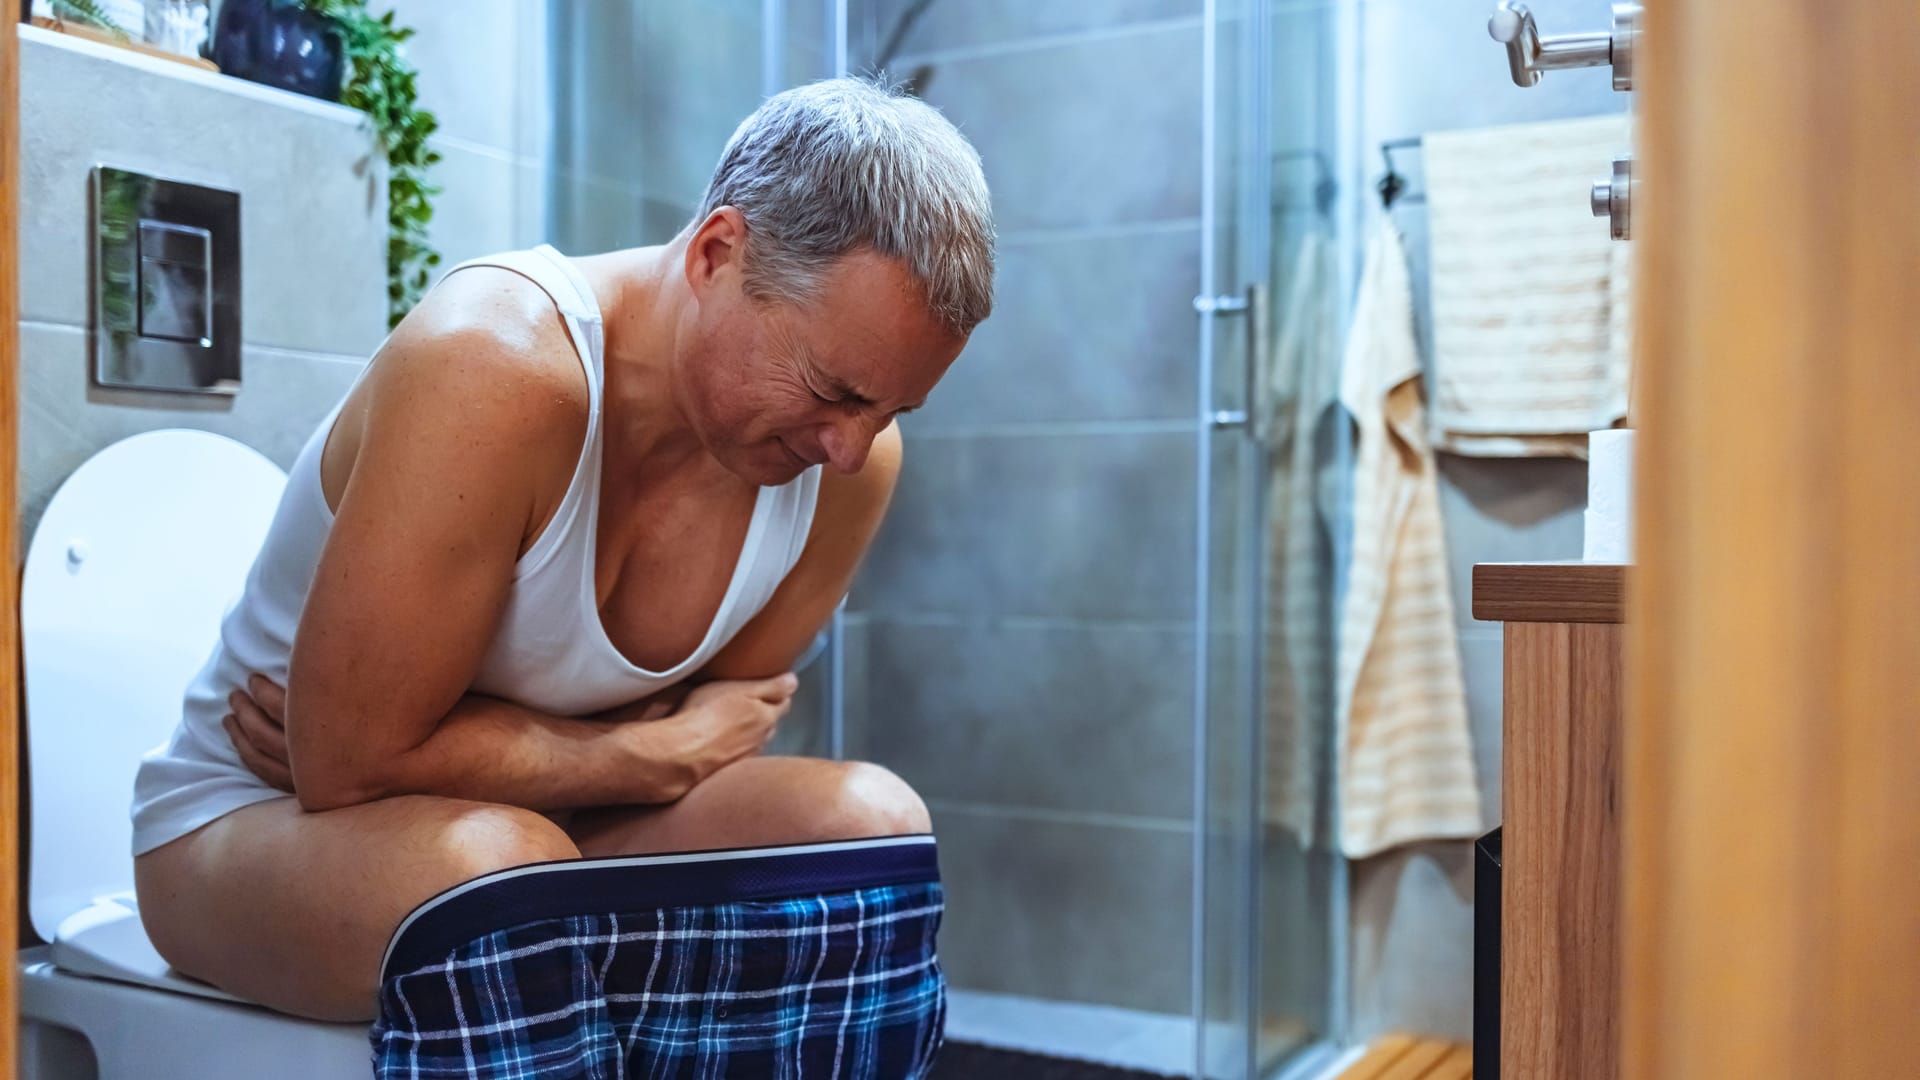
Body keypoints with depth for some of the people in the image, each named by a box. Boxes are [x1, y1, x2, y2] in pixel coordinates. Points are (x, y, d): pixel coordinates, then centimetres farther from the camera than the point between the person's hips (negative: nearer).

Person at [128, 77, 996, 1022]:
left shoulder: (849, 462, -12)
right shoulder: (489, 371, -30)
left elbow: (718, 721, -2)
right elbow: (353, 765, -25)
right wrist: (663, 756, -17)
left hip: (555, 828, 5)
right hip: (252, 826, -4)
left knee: (869, 822, -21)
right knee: (494, 868, -39)